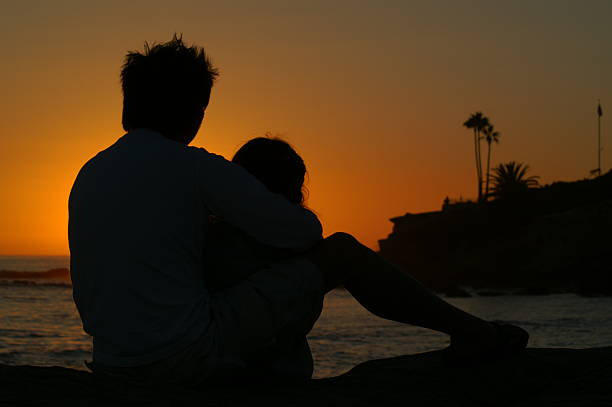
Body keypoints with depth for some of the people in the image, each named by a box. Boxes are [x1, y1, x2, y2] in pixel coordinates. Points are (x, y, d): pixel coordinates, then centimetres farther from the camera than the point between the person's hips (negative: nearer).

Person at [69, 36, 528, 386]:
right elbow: (303, 232, -8)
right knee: (342, 252, 3)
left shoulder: (87, 177, 13)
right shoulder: (194, 166, -9)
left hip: (115, 363, 7)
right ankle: (470, 331, 15)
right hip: (193, 350, -7)